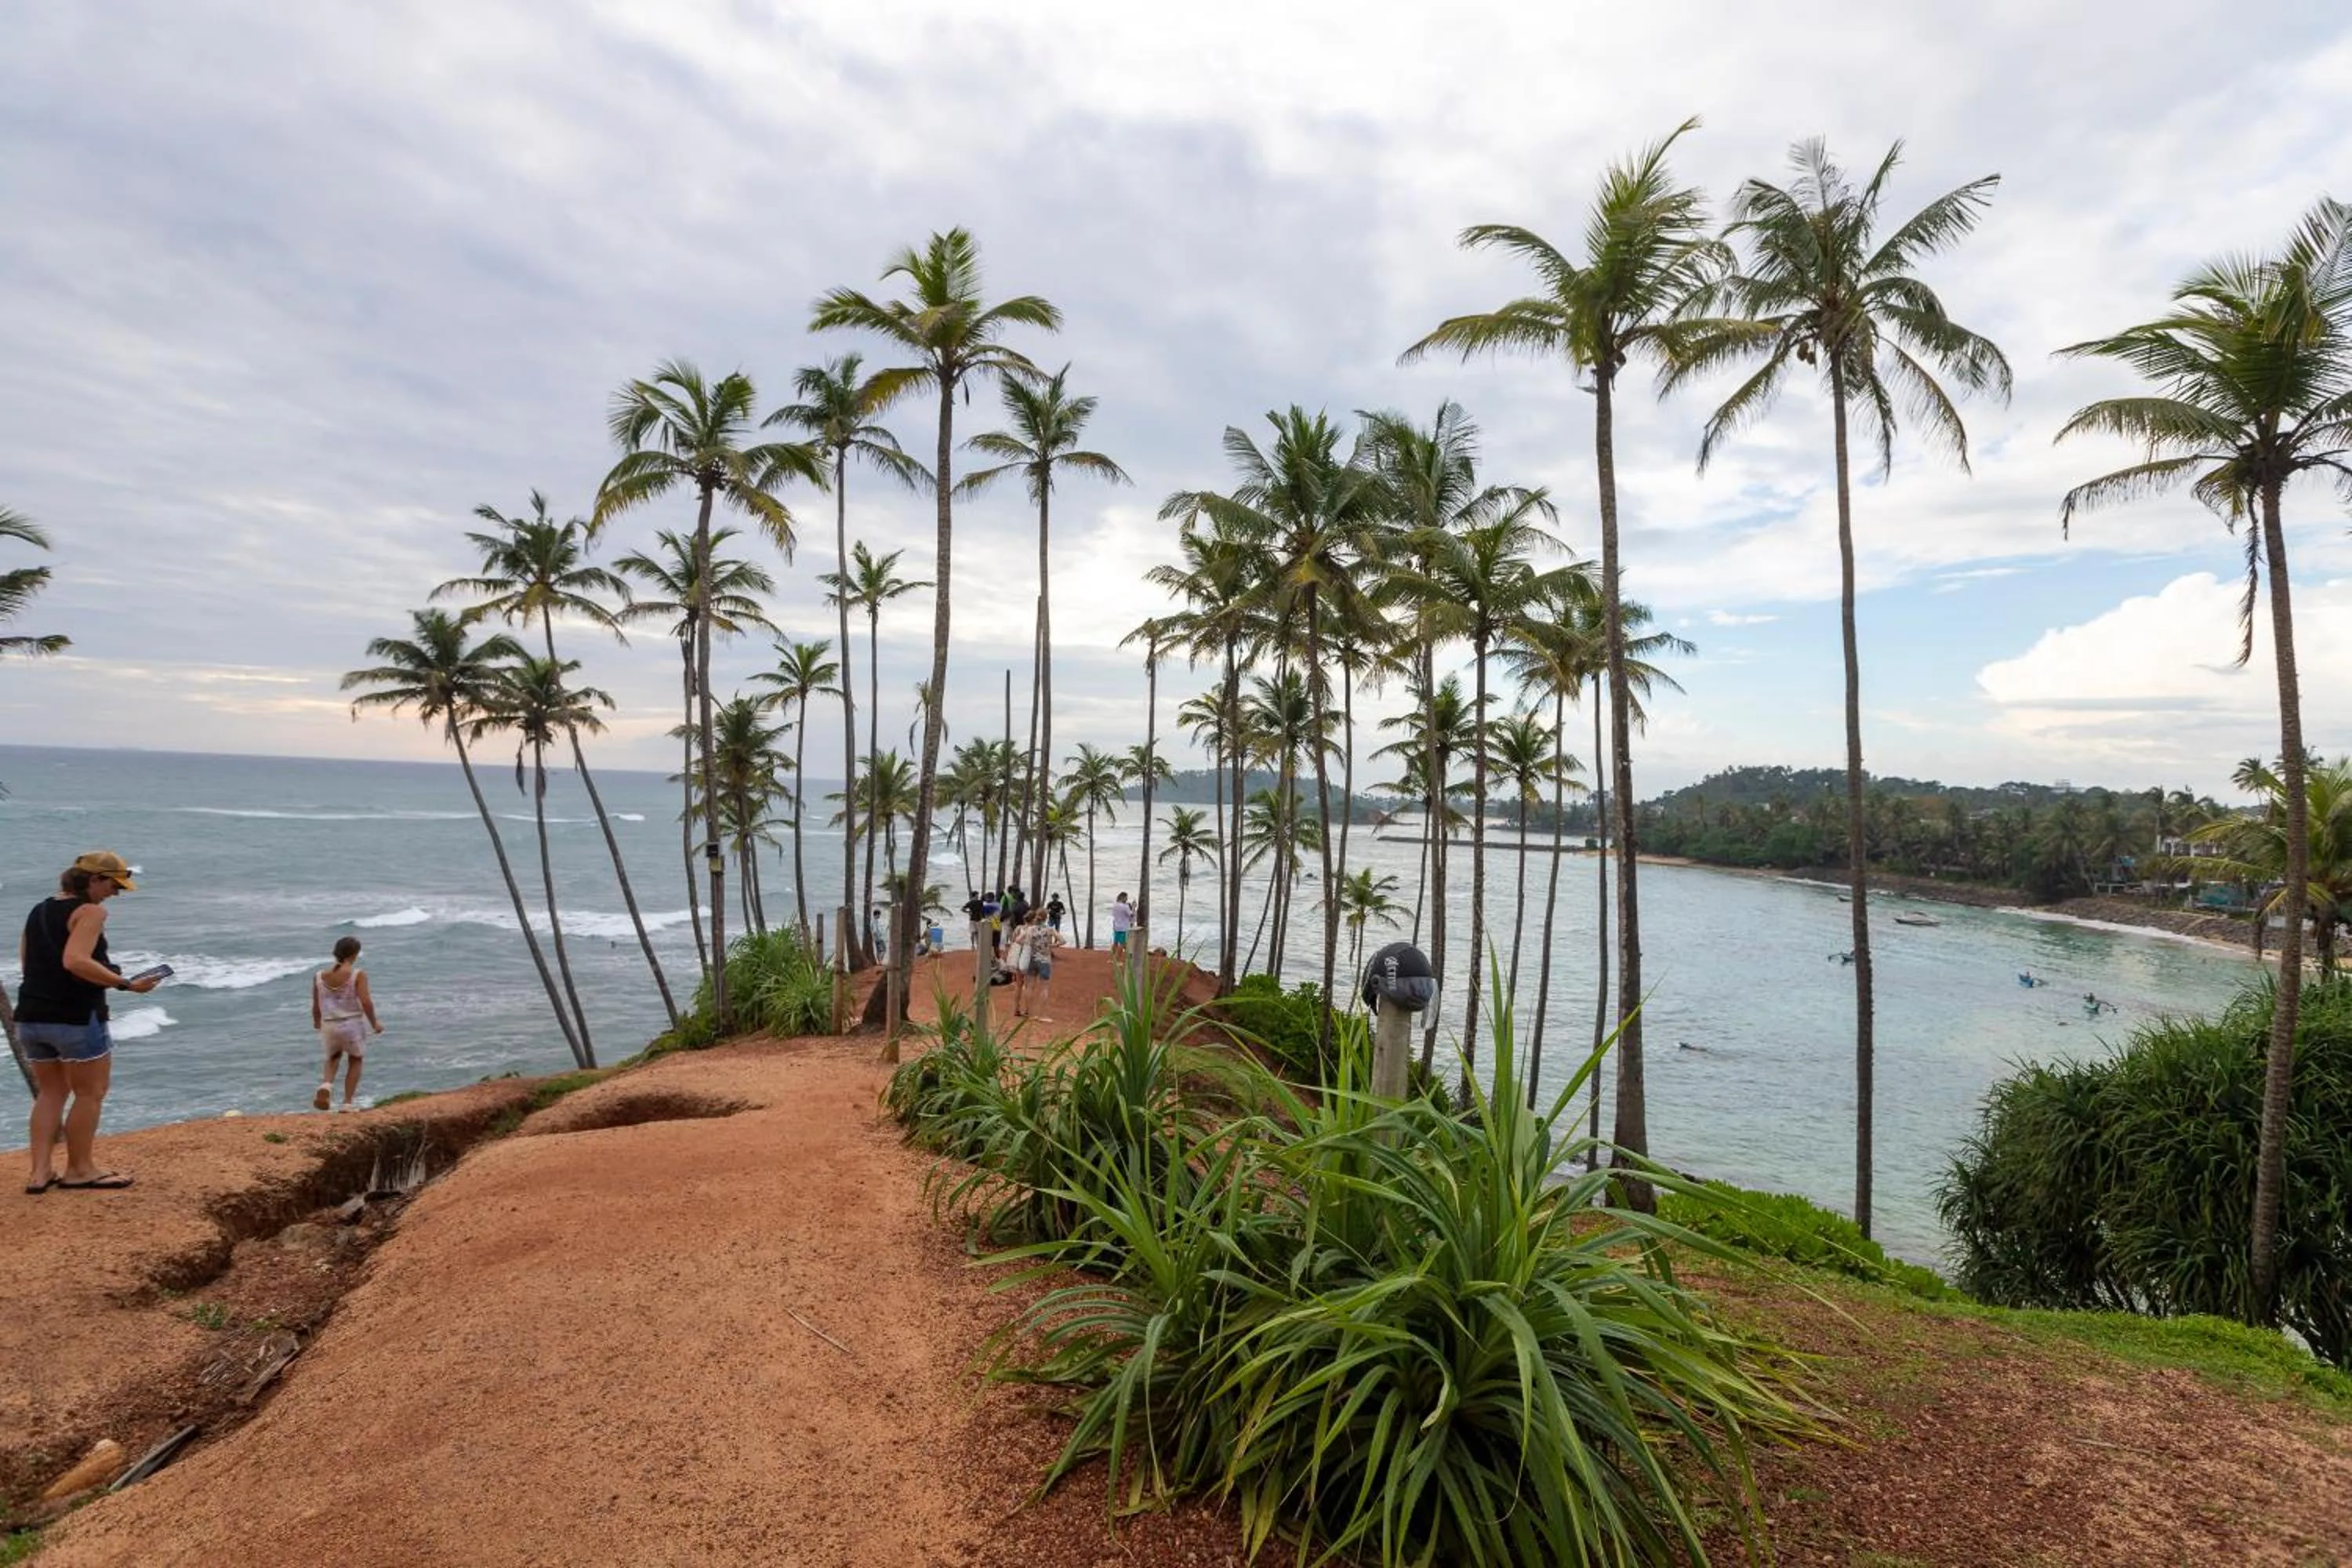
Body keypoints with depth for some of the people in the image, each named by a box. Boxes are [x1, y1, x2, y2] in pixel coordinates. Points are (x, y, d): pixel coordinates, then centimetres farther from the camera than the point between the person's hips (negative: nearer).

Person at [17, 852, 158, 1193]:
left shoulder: (38, 911, 14)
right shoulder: (90, 911, -13)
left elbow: (29, 961, 16)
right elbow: (75, 961, -25)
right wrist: (126, 984, -23)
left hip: (31, 1016, 8)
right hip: (76, 1017, -8)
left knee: (51, 1093, 18)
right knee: (90, 1093, 5)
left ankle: (40, 1171, 15)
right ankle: (79, 1170, 12)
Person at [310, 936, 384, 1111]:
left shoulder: (319, 977, -2)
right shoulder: (358, 975, -15)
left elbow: (316, 1006, 5)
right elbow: (366, 1002, -20)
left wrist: (317, 1022, 26)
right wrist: (374, 1024, -5)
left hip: (330, 1025, 3)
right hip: (353, 1024, -3)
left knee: (333, 1057, 28)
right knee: (355, 1061, 17)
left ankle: (326, 1085, 1)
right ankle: (347, 1103, 14)